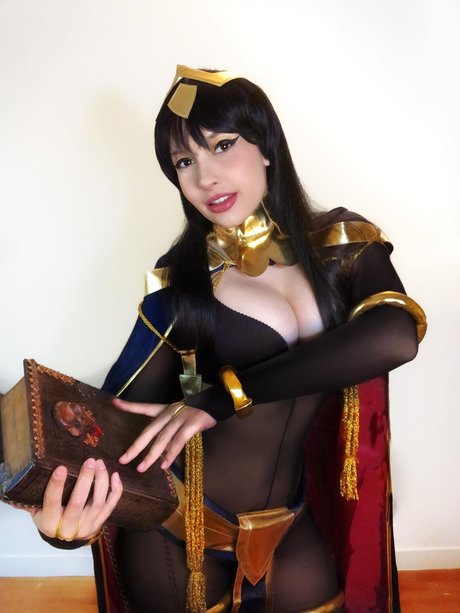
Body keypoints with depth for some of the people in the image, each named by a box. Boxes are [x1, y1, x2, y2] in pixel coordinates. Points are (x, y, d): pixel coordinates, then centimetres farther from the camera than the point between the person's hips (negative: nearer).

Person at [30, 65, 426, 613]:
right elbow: (118, 414, -13)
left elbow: (397, 336, -24)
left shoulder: (344, 245, -5)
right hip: (175, 538, -1)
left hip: (292, 536, 2)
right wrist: (70, 521, -34)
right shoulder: (181, 279, -10)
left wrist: (226, 394, -29)